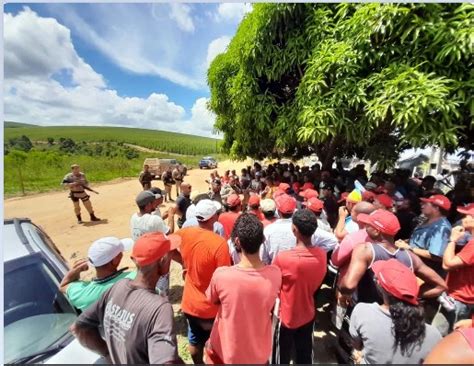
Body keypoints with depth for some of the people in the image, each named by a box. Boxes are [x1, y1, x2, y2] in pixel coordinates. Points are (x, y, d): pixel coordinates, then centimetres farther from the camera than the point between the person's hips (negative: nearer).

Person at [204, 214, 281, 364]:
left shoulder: (221, 275, -32)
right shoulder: (275, 274, -25)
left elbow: (212, 300, -10)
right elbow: (269, 306, -4)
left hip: (227, 351, -2)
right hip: (260, 352, 2)